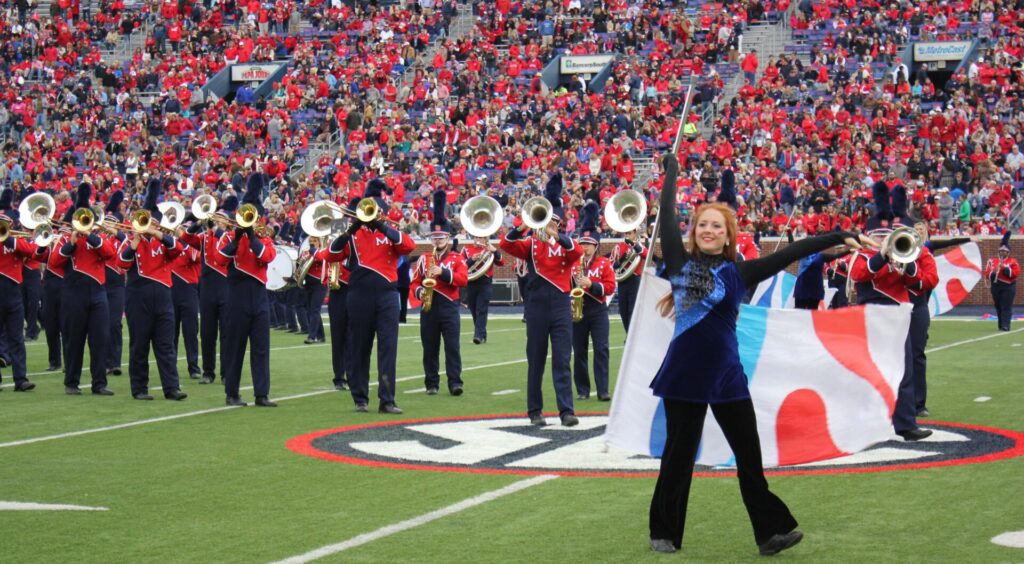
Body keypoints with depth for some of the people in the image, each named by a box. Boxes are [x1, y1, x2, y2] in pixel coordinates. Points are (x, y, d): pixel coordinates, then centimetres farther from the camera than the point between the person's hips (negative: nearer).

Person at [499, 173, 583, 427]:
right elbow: (506, 244, -9)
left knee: (562, 360, -4)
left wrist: (557, 236, -32)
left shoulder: (565, 244, 6)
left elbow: (577, 252, -16)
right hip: (537, 306, 0)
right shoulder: (531, 244, 7)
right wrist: (520, 229, -28)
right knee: (535, 360, 6)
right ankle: (535, 411, 12)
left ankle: (566, 410, -8)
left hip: (561, 306, 0)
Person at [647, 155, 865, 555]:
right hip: (684, 375, 0)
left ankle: (771, 531, 11)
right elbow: (667, 217, 4)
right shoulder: (680, 263, 1)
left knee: (749, 455, 4)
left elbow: (791, 253, -1)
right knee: (679, 454, 8)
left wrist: (840, 238, -2)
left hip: (726, 376, 0)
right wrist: (672, 171, 14)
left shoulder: (738, 273, 0)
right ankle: (664, 533, 20)